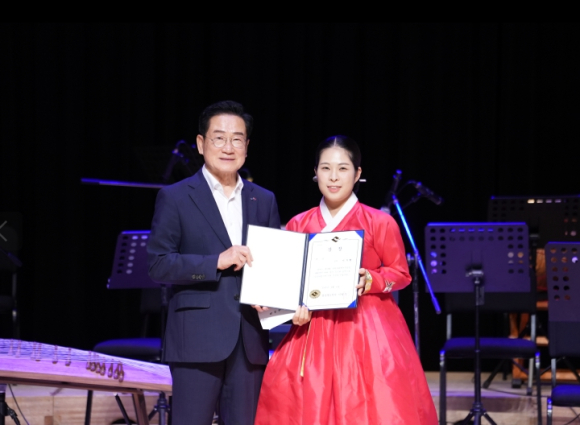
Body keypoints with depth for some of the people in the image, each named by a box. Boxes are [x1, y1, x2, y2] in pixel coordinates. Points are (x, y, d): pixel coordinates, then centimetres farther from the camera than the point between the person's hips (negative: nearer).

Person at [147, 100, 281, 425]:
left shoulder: (264, 201, 15)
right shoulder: (175, 198, 1)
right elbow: (158, 264, -7)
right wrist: (217, 262, -17)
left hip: (250, 339, 5)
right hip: (198, 337, -4)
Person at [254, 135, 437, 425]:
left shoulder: (379, 222, -3)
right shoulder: (298, 225, 7)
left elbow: (401, 274, 1)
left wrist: (370, 281, -16)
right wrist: (295, 306, -9)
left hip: (367, 331, -3)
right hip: (314, 332, 3)